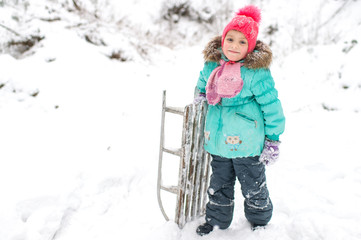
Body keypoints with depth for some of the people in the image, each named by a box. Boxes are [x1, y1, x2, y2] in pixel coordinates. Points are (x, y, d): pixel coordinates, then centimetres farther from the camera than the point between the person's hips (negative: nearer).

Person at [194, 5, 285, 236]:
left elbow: (271, 106, -9)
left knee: (253, 187, 13)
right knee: (219, 185, 20)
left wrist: (273, 139, -7)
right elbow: (203, 83, 27)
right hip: (218, 143, 5)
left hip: (247, 145, -5)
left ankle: (259, 221, 39)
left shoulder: (256, 72, -15)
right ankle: (217, 221, 39)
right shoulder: (212, 64, 1)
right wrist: (200, 97, 11)